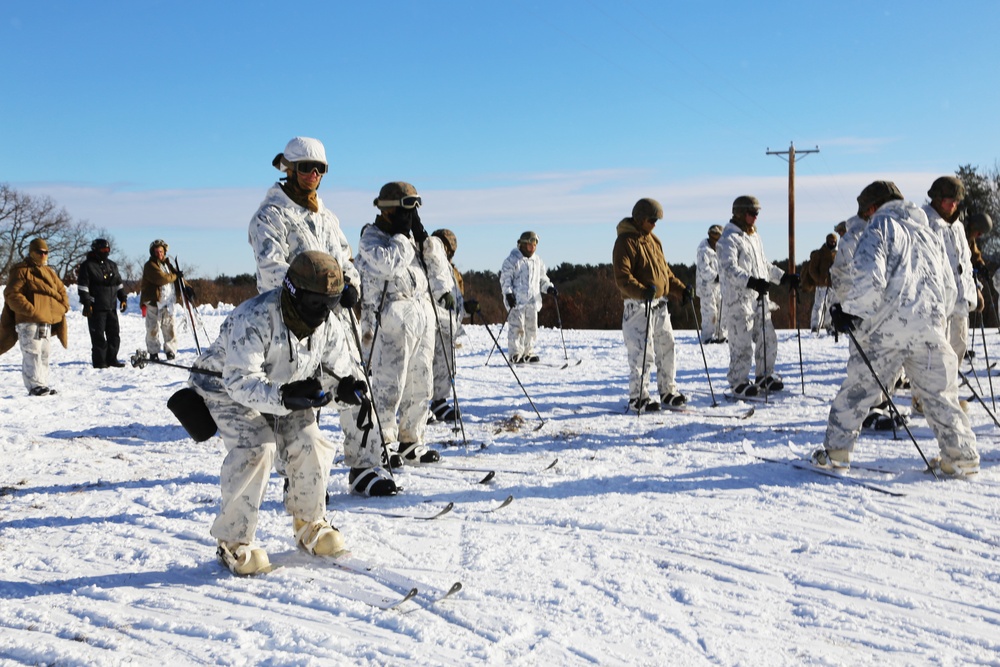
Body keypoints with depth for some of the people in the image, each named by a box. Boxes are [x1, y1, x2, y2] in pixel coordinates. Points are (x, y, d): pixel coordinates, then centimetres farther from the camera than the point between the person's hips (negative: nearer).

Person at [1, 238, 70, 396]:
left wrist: (63, 306, 5)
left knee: (43, 354, 12)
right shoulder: (21, 270, -4)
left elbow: (61, 290, 24)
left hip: (46, 320, 8)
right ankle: (35, 386, -9)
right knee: (32, 353, -10)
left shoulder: (49, 272, 18)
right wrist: (30, 310, -22)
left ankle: (43, 385, 18)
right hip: (28, 321, -8)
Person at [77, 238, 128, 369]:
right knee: (98, 336, -4)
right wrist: (86, 303, -15)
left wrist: (123, 298, 15)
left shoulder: (112, 265, 17)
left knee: (114, 334, 7)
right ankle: (99, 361, 2)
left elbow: (119, 283, 23)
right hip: (96, 307, -6)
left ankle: (111, 359, 16)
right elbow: (82, 286, -9)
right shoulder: (87, 265, -3)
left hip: (111, 307, 6)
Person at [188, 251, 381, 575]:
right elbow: (241, 381, -40)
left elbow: (339, 372, -5)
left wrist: (350, 387, -30)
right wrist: (285, 396, -56)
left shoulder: (328, 327, -13)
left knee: (310, 445, -10)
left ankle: (310, 525, 15)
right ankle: (234, 541, -10)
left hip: (282, 394, 6)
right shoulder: (254, 318, -34)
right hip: (227, 388, -6)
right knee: (256, 450, -26)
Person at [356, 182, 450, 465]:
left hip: (423, 314, 8)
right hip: (393, 317, -7)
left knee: (421, 384, 10)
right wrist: (403, 236, -13)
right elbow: (388, 264, -21)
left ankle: (410, 442, 20)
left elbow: (438, 265, 18)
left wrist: (443, 290, 0)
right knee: (389, 383, -9)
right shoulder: (371, 237, -3)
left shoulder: (412, 236, 17)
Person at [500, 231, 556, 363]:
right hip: (516, 300, -6)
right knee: (517, 328, -10)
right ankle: (515, 354, -5)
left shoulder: (537, 261, 16)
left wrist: (549, 288, 7)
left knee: (531, 328, 9)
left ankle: (528, 353, 21)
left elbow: (542, 279, 25)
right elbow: (505, 279, -6)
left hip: (533, 301, 6)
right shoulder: (512, 260, -3)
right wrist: (508, 294, -18)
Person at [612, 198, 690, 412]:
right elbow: (622, 277, -21)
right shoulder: (626, 241, -11)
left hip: (659, 304, 9)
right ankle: (637, 397, 2)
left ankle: (668, 391, 25)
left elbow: (665, 271, 24)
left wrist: (680, 289, 13)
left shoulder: (653, 240, 16)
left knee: (666, 347, 13)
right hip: (638, 307, -9)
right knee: (642, 352, -9)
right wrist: (642, 291, -35)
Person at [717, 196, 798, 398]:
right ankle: (738, 382, 6)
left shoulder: (755, 236, 18)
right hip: (738, 300, -9)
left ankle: (765, 377, 27)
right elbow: (730, 269, -24)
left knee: (768, 339, 12)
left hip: (759, 299, 9)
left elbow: (764, 265, 29)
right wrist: (751, 281, -38)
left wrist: (784, 277, 20)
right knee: (743, 343, -7)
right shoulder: (729, 238, -10)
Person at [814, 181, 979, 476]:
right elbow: (949, 287, 25)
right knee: (939, 393, 13)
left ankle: (835, 452, 9)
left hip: (888, 328, -5)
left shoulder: (879, 227, 4)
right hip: (931, 329, 5)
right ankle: (962, 456, 11)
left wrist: (849, 311, -5)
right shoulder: (930, 233, 24)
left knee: (857, 388, 5)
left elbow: (870, 277, -13)